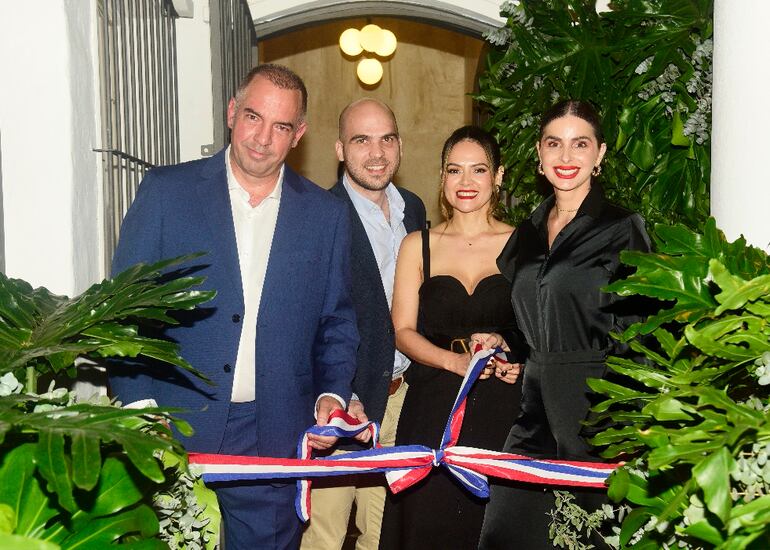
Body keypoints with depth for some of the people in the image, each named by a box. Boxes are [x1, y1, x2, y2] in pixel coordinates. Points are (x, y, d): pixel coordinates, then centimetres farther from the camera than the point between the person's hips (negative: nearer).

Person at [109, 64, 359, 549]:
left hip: (275, 438, 2)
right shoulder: (166, 191, -2)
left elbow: (337, 323, 10)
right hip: (173, 432, -1)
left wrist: (332, 394, -6)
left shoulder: (327, 214, 4)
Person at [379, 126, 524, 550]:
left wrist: (511, 351, -16)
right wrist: (456, 360, -14)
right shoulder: (417, 246, 9)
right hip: (433, 411, 1)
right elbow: (403, 332, 3)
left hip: (502, 408, -1)